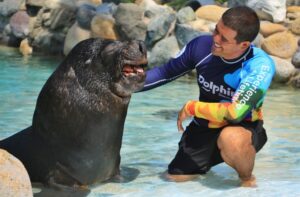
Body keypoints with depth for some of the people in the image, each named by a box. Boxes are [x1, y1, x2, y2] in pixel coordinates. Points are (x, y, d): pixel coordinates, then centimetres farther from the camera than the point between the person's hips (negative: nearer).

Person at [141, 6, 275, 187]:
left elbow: (235, 113, -34)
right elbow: (165, 73, -1)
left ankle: (247, 179, -5)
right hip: (204, 129, 5)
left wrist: (191, 107, -21)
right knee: (175, 177, 2)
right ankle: (209, 160, 34)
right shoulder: (202, 46, -16)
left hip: (244, 129, -4)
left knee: (231, 138, -38)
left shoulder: (260, 66, -29)